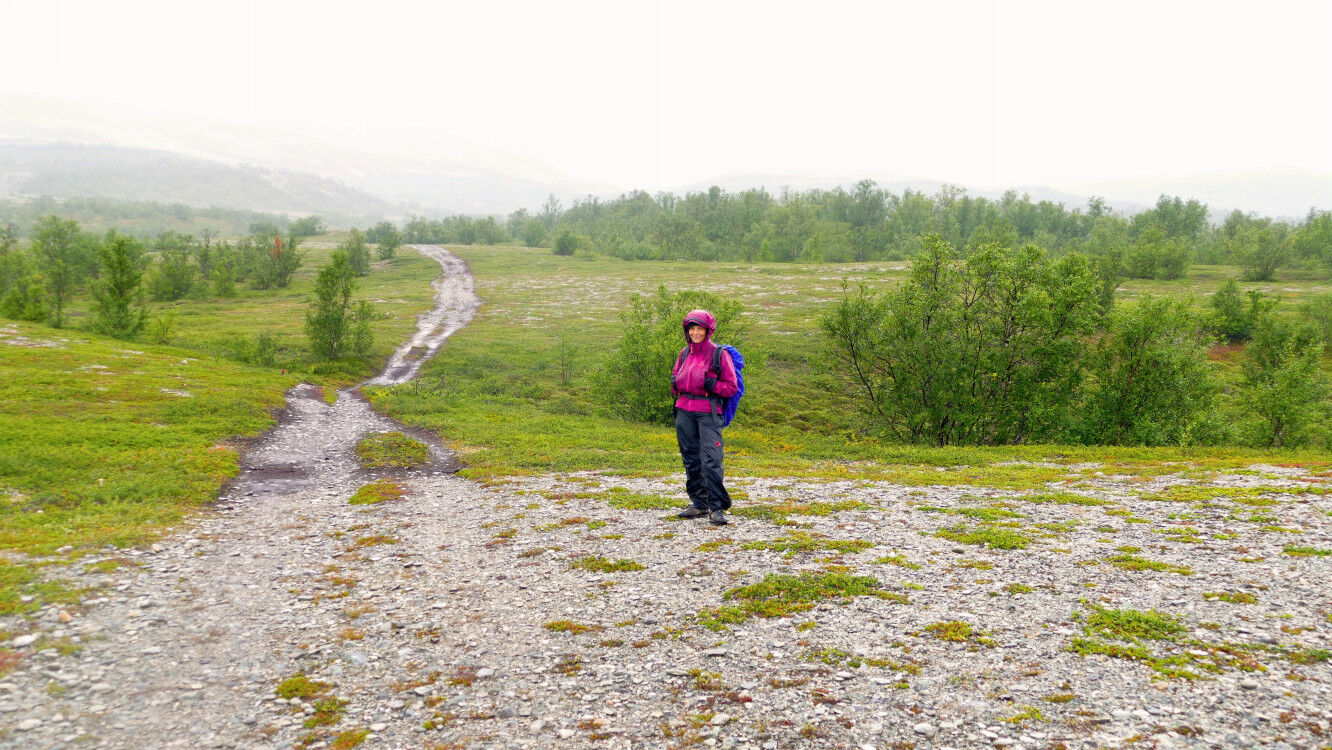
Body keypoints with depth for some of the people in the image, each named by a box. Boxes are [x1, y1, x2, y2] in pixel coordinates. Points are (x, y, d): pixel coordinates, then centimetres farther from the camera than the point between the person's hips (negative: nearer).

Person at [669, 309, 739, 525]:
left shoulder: (719, 354, -2)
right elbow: (676, 376, 27)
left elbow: (732, 387, -1)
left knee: (710, 460, -13)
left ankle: (716, 507, -8)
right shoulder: (685, 353, 13)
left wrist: (712, 385, -17)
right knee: (691, 459, 8)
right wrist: (675, 384, 5)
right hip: (684, 410, 6)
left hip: (708, 412, -5)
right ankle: (699, 504, 17)